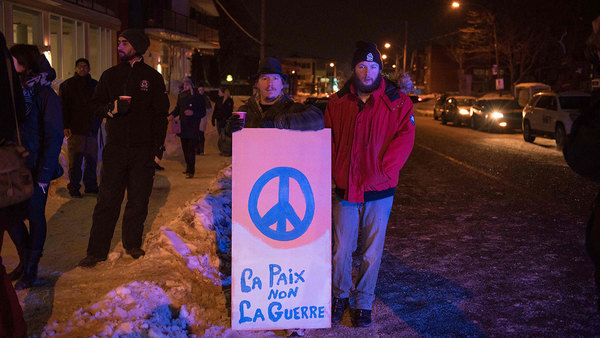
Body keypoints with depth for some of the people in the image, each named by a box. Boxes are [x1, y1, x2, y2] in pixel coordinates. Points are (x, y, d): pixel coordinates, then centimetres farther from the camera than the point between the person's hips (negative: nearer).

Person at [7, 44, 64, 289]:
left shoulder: (45, 94, -9)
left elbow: (54, 137, -11)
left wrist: (44, 174, -14)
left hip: (36, 168, -5)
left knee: (35, 216, 4)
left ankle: (31, 269, 18)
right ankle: (25, 258, 30)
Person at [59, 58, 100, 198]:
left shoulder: (95, 85, 14)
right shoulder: (67, 85, 4)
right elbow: (63, 107, 0)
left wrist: (97, 124, 12)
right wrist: (65, 126, -9)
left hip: (92, 129, 4)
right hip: (75, 129, -4)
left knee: (92, 159, 6)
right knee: (75, 160, -4)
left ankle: (91, 186, 16)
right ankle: (74, 188, 4)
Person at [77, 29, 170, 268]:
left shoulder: (152, 77, 6)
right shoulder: (111, 75, 10)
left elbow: (161, 114, 7)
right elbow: (96, 105, 13)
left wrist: (158, 147, 2)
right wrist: (112, 108, -10)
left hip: (143, 149, -1)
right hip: (115, 147, 1)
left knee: (138, 201, 6)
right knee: (107, 200, -1)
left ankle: (132, 244, 22)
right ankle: (96, 250, 6)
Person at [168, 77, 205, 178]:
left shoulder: (198, 98, -5)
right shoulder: (181, 96, 10)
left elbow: (203, 113, -4)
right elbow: (177, 108, 20)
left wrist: (193, 113, -19)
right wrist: (172, 115, 0)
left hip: (193, 128, -6)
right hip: (183, 127, 6)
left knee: (191, 150, -8)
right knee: (185, 149, 11)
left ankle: (190, 171, -6)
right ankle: (189, 167, 24)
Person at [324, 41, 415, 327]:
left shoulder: (397, 103, -2)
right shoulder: (337, 103, 5)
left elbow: (404, 140, -6)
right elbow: (329, 141, 9)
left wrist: (382, 172, -14)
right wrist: (337, 173, -2)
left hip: (379, 191, -1)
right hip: (345, 189, 1)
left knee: (372, 252, 7)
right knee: (341, 249, 6)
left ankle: (364, 303, 25)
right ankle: (340, 296, 29)